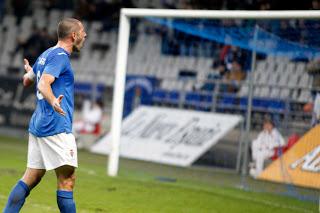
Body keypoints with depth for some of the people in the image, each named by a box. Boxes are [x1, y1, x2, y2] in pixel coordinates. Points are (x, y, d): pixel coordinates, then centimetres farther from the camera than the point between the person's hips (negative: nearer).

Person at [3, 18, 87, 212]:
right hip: (56, 126, -9)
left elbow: (28, 81, 32)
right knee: (67, 180, -9)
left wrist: (28, 72, 55)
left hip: (38, 124, 9)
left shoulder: (46, 55, 18)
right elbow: (43, 84, -25)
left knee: (31, 178, 8)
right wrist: (53, 102, -43)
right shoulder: (60, 56, -10)